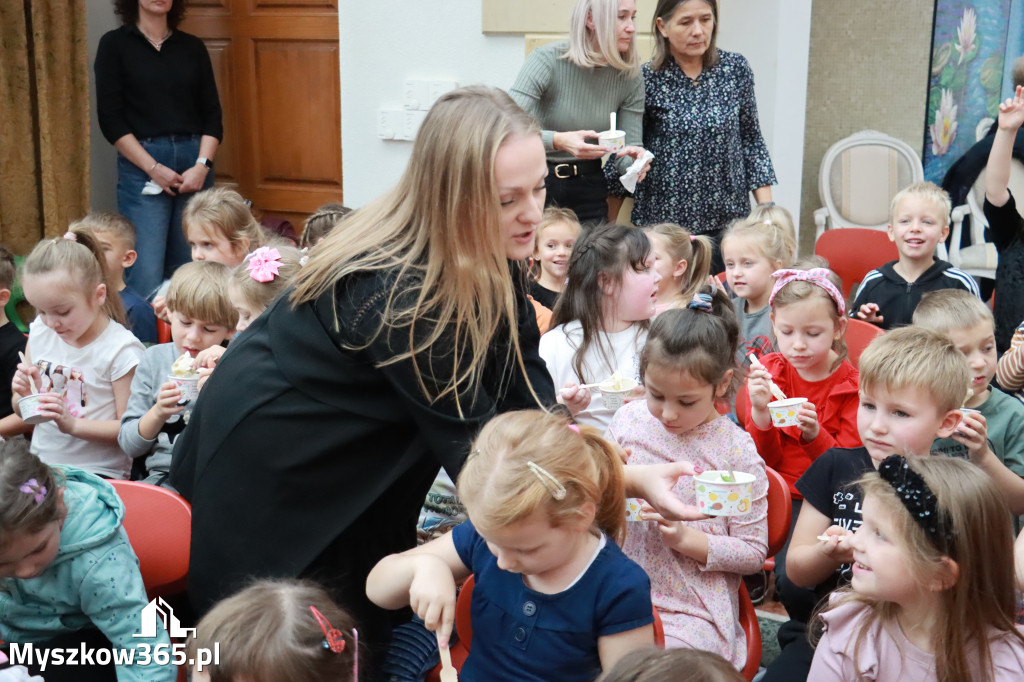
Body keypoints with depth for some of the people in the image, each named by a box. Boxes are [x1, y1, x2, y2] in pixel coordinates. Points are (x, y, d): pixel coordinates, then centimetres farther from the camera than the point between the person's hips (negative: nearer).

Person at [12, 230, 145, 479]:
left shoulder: (121, 350, -11)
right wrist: (23, 394, -5)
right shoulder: (39, 332, 7)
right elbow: (22, 413, 18)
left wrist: (72, 424, -21)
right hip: (40, 465, 5)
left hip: (97, 473, -5)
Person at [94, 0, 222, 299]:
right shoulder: (115, 44, 3)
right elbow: (110, 118, -3)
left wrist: (203, 165, -8)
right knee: (145, 275, -10)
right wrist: (153, 168, -11)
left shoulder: (193, 46, 11)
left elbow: (212, 114, 8)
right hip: (141, 166, -3)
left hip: (194, 163, 3)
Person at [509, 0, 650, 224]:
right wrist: (558, 140, -42)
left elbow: (629, 147, -2)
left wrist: (635, 161, -26)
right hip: (536, 183, -3)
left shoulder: (630, 76, -3)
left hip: (589, 190, 4)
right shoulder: (547, 60, -16)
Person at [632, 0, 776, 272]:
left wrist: (766, 206, 4)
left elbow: (751, 140, 10)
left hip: (729, 219, 2)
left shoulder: (736, 69, 3)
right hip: (663, 221, -2)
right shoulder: (647, 79, -5)